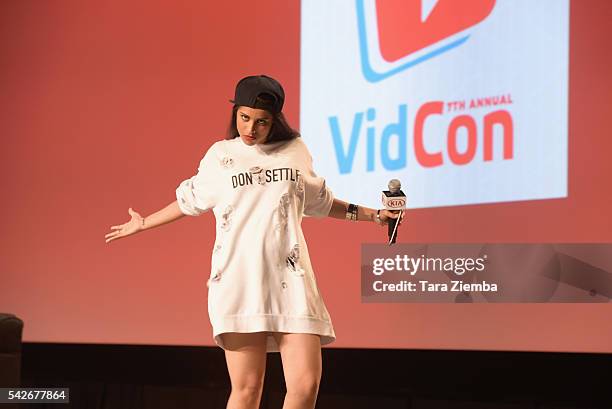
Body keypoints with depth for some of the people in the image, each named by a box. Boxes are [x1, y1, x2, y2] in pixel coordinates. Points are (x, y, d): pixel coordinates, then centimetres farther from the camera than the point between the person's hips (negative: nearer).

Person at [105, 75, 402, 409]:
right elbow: (191, 201, 27)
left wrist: (372, 215, 27)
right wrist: (143, 224, 35)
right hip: (238, 279, -2)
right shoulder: (220, 156, 11)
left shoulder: (295, 151, 14)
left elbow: (319, 203, 29)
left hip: (289, 279, 2)